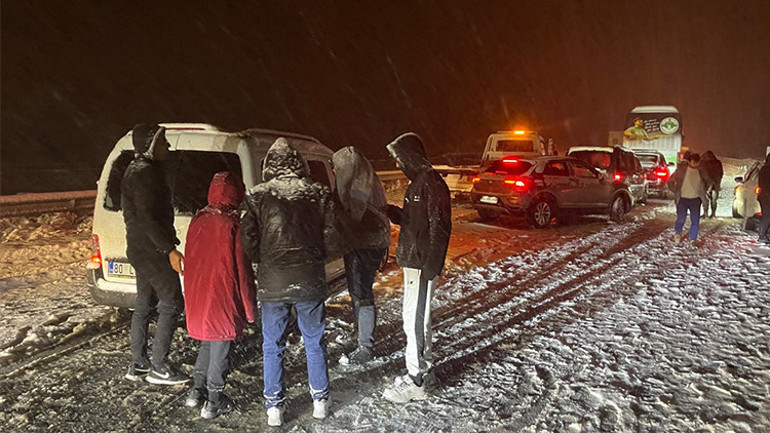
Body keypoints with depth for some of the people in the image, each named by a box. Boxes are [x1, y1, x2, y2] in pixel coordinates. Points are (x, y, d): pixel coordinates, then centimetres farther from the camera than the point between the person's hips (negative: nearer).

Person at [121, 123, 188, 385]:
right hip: (152, 250, -11)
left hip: (141, 249, 11)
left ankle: (138, 365, 23)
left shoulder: (137, 170, 17)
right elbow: (146, 217, -23)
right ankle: (158, 368, 0)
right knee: (172, 305, -5)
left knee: (144, 305, 15)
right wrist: (170, 250, -25)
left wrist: (168, 243, 22)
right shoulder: (145, 173, -16)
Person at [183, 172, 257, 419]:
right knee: (220, 346, 8)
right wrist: (249, 307, -4)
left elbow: (190, 262, 11)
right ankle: (214, 401, 18)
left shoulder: (198, 221, 2)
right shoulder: (233, 225, -16)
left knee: (208, 341, 24)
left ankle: (197, 390, 28)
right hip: (223, 299, -6)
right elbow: (242, 270, -13)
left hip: (197, 296, 6)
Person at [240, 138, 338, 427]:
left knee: (272, 346, 13)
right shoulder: (318, 194, 0)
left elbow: (248, 240, -6)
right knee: (314, 342, 16)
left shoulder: (258, 196, -3)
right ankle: (320, 400, 26)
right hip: (310, 282, 1)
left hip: (271, 283, -1)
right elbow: (330, 240, -2)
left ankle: (274, 406, 20)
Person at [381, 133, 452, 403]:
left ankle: (415, 382, 5)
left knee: (415, 320, -5)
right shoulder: (417, 182, 16)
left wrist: (429, 267, -24)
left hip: (422, 266, -10)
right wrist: (391, 212, 8)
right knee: (416, 318, 18)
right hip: (413, 262, 10)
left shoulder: (432, 183, -16)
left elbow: (440, 228, -21)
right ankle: (422, 366, 31)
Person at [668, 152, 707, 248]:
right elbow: (670, 181, 0)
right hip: (682, 199, -3)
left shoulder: (700, 171, 2)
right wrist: (676, 192, -4)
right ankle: (677, 234, 27)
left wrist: (703, 192, 9)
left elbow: (704, 183, 21)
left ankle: (692, 240, 9)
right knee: (681, 219, -3)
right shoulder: (681, 169, -7)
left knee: (695, 221, -1)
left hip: (695, 199, 3)